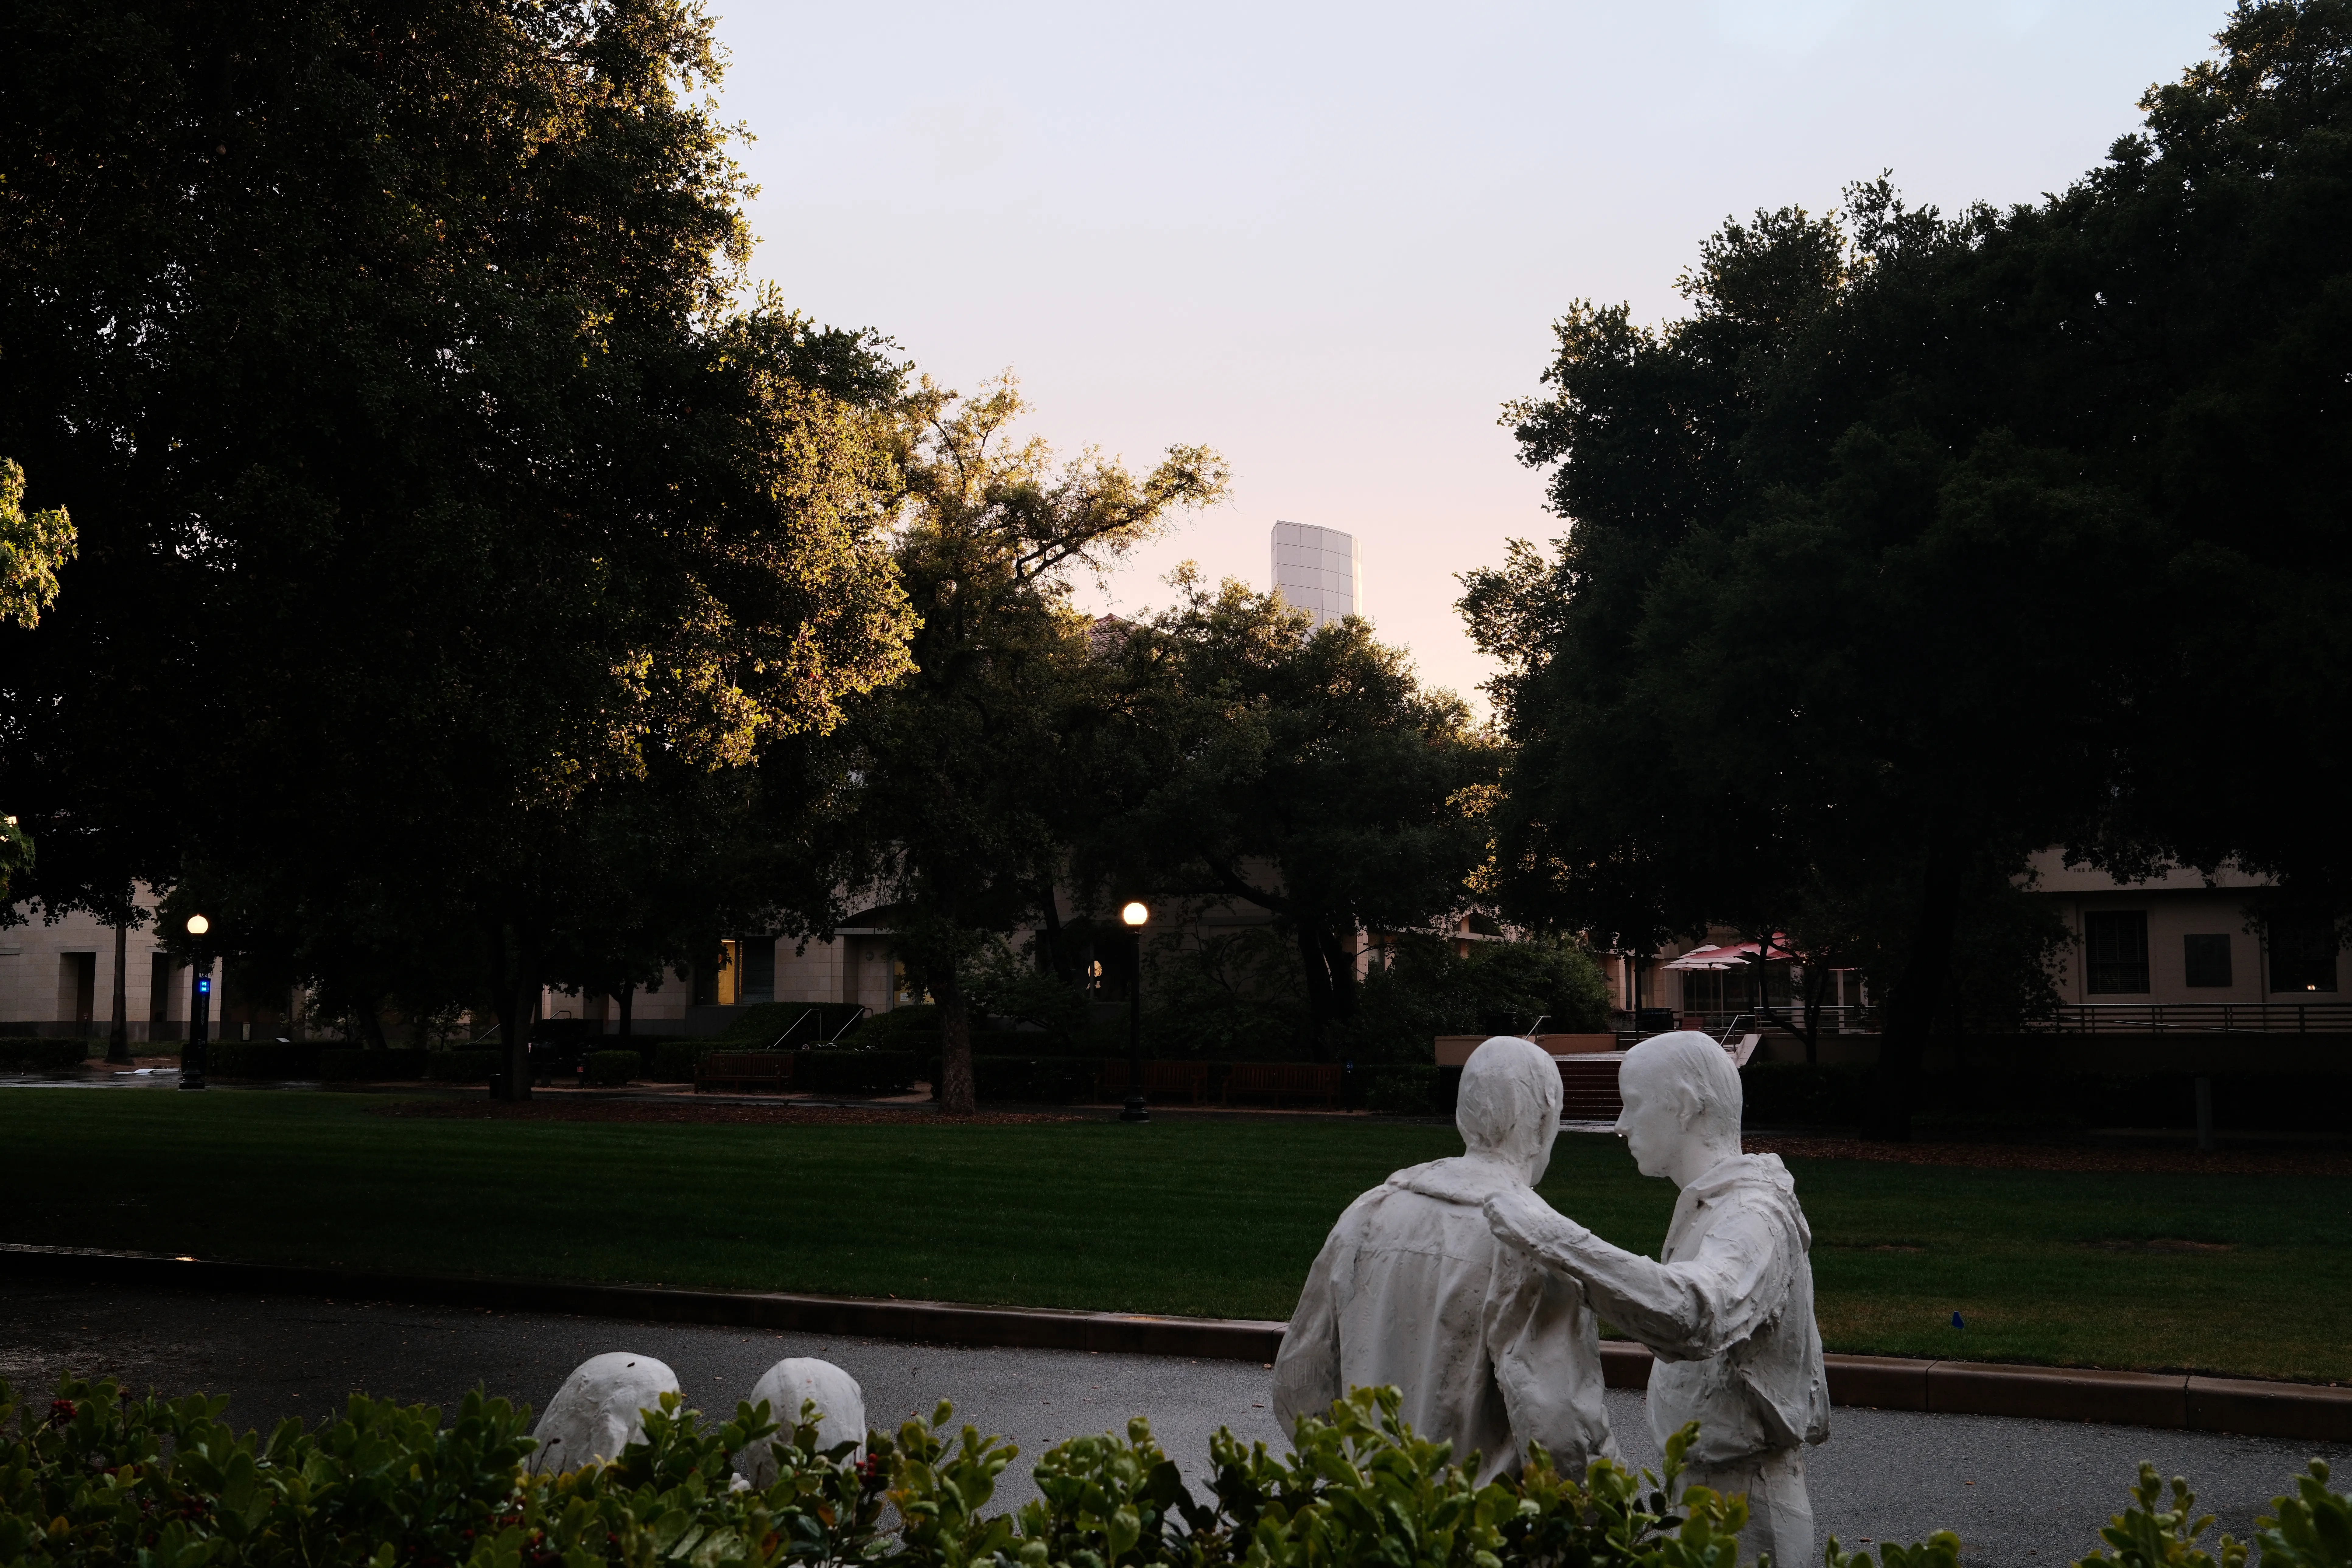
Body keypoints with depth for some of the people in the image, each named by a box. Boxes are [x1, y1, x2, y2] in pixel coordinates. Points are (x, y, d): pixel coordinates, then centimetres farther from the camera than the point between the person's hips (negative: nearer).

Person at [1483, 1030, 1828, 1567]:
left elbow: (1690, 1317, -45)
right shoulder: (1712, 1205, 11)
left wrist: (1553, 1236, -45)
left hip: (1742, 1505, -10)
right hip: (1702, 1480, 10)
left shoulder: (1753, 1218, -24)